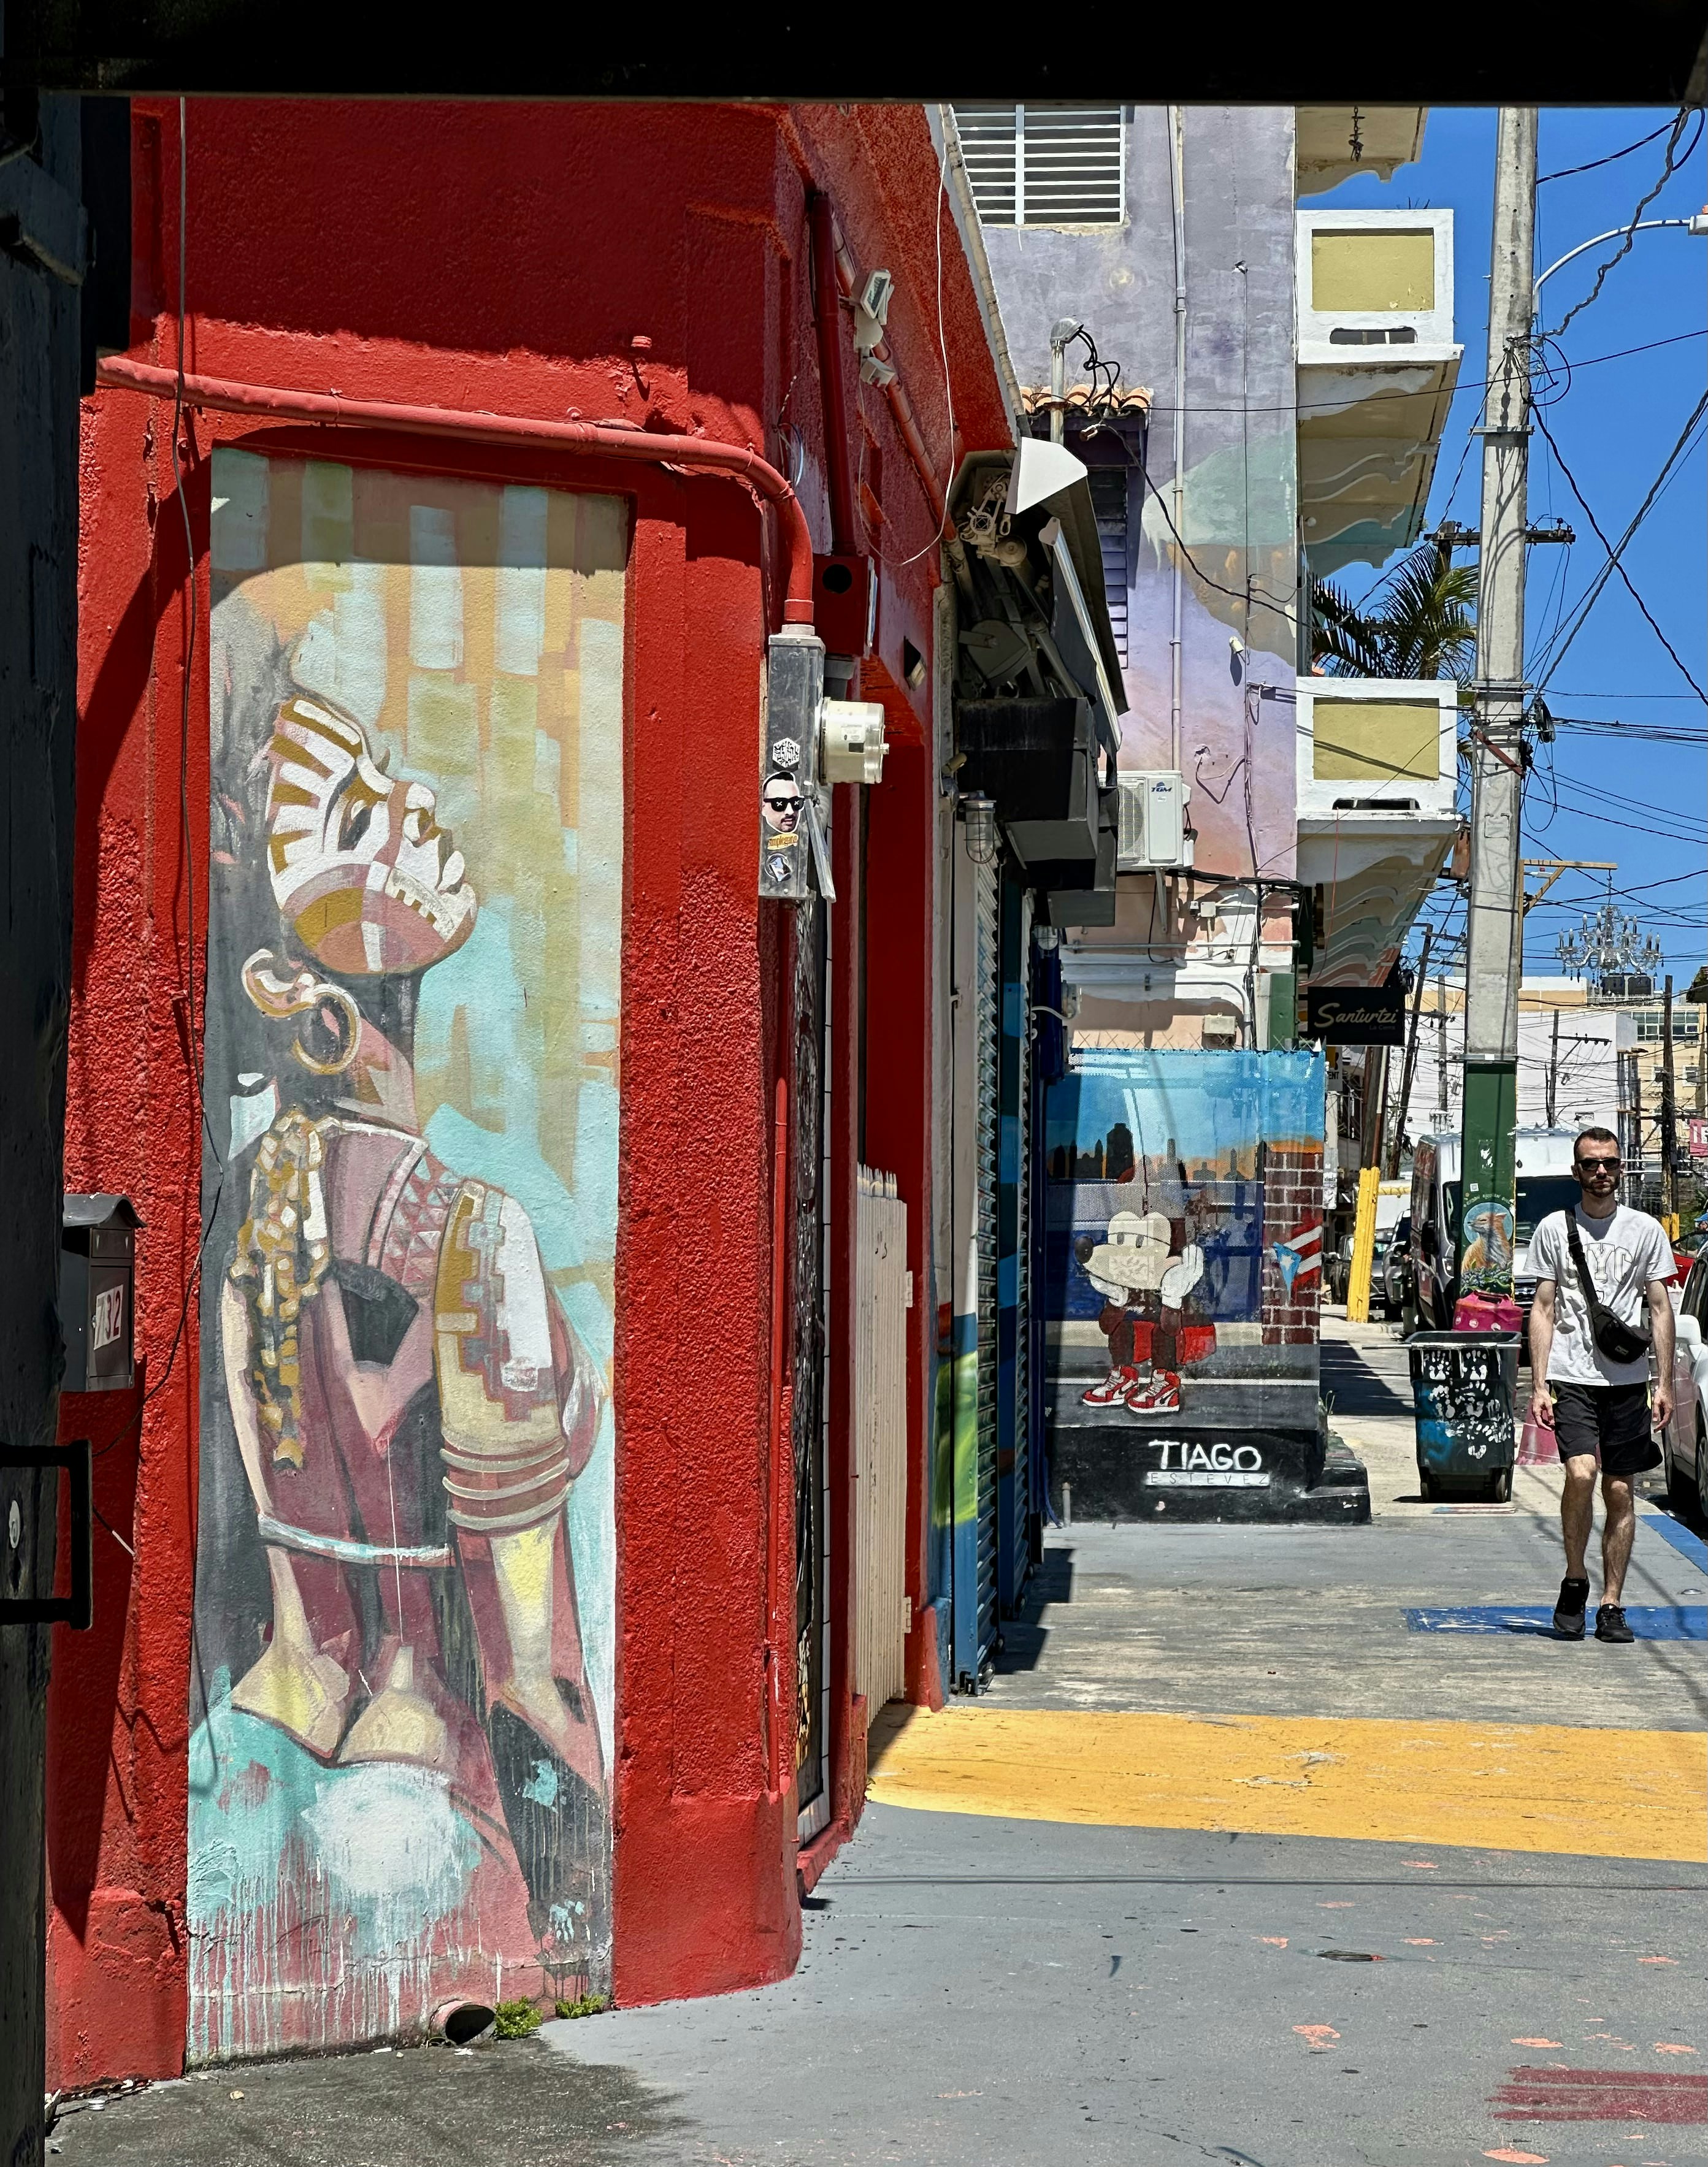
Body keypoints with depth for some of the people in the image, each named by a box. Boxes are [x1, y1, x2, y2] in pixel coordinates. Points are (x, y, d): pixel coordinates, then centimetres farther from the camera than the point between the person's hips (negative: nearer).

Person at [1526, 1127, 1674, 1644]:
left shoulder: (1645, 1229, 8)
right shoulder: (1554, 1229, 6)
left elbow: (1660, 1308, 9)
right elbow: (1543, 1309, 6)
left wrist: (1664, 1382, 1)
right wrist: (1539, 1384, -1)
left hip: (1627, 1379, 2)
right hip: (1571, 1377, -1)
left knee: (1619, 1492, 2)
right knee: (1581, 1473, -19)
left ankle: (1611, 1606, 9)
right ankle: (1574, 1582, 1)